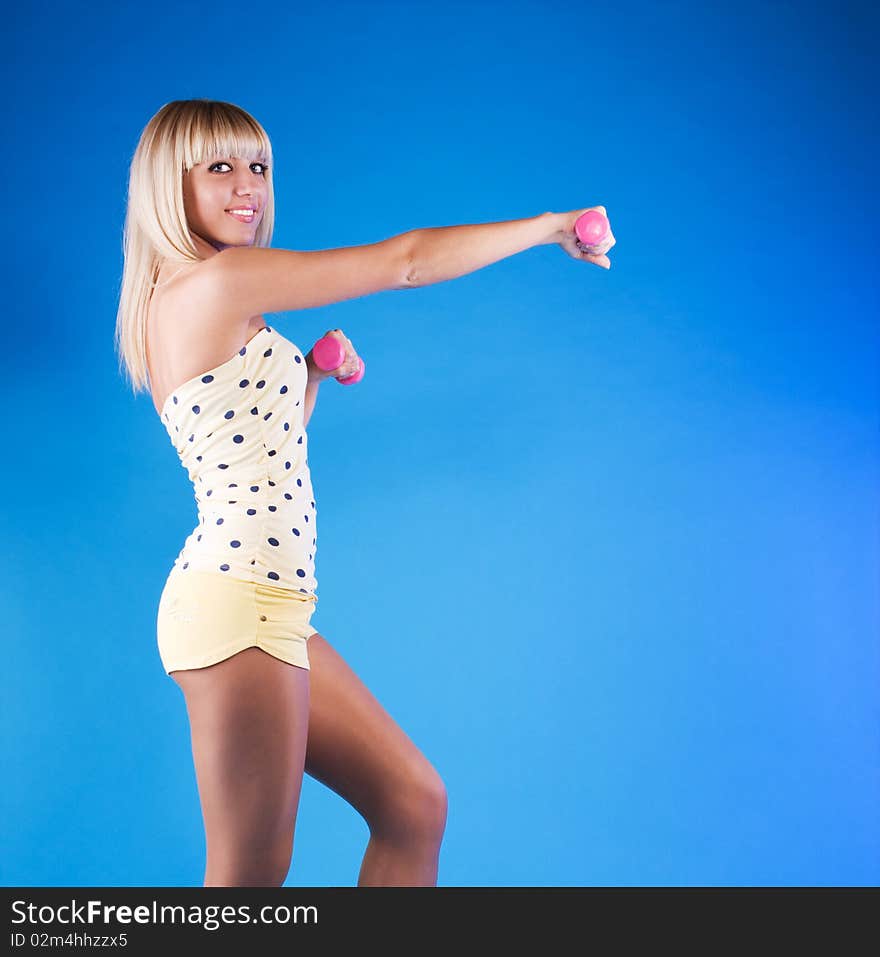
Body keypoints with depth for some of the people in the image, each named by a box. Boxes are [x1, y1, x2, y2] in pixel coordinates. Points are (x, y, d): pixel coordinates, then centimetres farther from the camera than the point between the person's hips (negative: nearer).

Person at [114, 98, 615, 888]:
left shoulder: (181, 303, 17)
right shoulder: (217, 279, -12)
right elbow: (406, 261, -9)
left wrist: (313, 375, 11)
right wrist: (553, 226, 2)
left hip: (271, 606, 10)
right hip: (238, 605, -10)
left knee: (416, 804, 13)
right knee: (253, 873, 0)